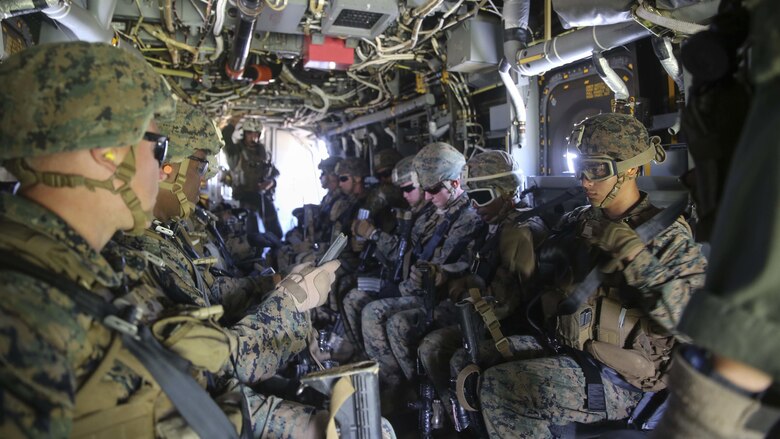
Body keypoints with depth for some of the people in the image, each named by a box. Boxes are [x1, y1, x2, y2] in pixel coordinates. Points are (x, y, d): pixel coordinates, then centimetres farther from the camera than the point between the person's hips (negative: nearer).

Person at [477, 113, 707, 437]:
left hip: (619, 380, -7)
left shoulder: (667, 235, -12)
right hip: (566, 350, 7)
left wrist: (633, 252, -29)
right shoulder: (579, 222, 6)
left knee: (496, 387, -20)